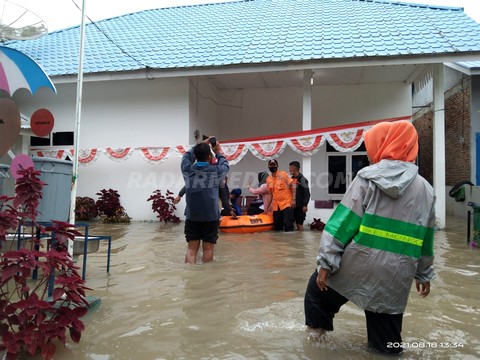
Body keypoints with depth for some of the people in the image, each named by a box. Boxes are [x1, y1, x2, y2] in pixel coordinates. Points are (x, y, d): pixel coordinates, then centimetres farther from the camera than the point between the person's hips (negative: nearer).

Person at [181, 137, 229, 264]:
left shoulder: (187, 169, -2)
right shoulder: (216, 171, -5)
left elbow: (187, 155, 19)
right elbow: (225, 165, 17)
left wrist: (201, 145, 28)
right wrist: (219, 152, 31)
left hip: (191, 216, 2)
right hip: (210, 217, -1)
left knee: (191, 249, 4)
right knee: (208, 249, 7)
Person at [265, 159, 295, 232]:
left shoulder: (283, 174, -4)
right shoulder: (268, 179, 10)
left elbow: (292, 185, -6)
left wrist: (293, 199, -13)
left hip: (287, 203, -5)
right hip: (276, 206, 5)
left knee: (288, 224, -10)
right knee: (277, 226, 10)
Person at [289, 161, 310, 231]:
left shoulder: (302, 179, -10)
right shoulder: (292, 179, 12)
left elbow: (307, 193, -13)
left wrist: (305, 205, -17)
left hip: (300, 206, -7)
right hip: (293, 205, 7)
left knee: (300, 224, -4)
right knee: (296, 223, 10)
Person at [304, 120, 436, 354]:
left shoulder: (367, 178, -5)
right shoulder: (424, 189, 7)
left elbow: (343, 222, -11)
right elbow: (425, 239, 13)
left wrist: (326, 261, -8)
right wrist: (424, 273, 24)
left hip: (357, 264, -2)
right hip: (395, 274, 3)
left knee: (318, 286, 23)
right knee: (386, 337, 15)